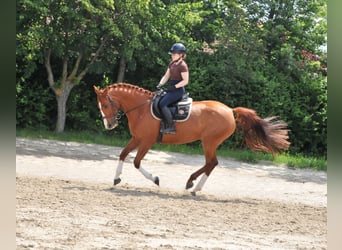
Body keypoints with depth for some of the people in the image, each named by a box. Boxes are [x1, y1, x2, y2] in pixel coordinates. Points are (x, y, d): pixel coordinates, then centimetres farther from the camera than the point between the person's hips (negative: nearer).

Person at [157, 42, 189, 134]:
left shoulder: (182, 66, -14)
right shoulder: (172, 64, 13)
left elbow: (185, 81, -17)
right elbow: (166, 76, 16)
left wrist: (174, 87, -20)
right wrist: (160, 84, 0)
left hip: (178, 90, -10)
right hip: (171, 89, 10)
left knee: (162, 103, -23)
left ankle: (171, 127, -20)